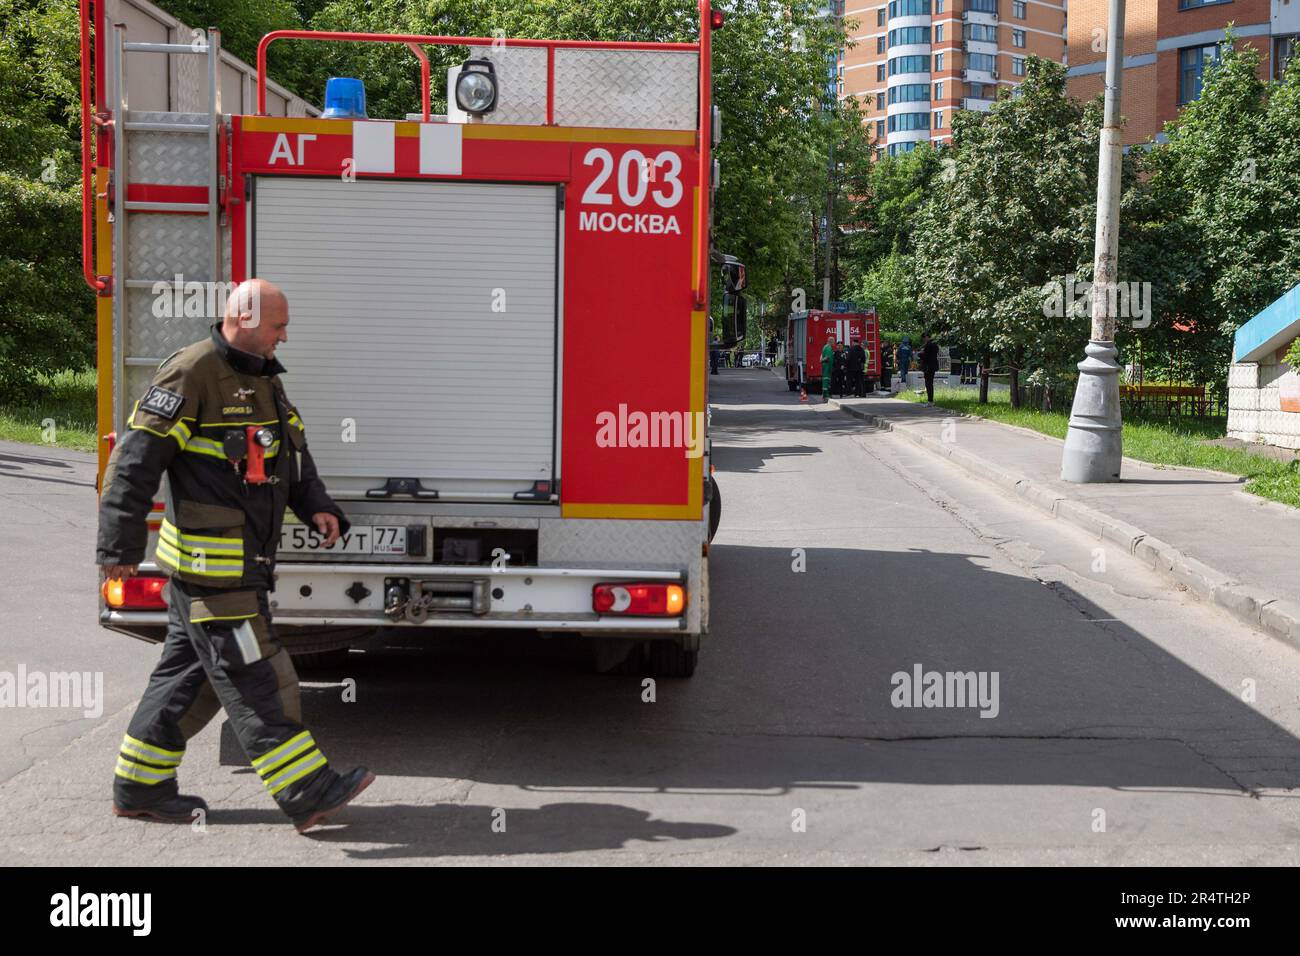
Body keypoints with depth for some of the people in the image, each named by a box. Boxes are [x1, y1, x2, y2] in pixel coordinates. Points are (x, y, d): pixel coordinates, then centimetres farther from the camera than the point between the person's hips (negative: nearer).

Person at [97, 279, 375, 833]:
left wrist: (316, 506, 8)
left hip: (243, 560, 10)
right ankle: (307, 793, -2)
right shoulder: (192, 373, -14)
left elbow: (291, 453, 25)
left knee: (192, 673, 15)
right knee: (254, 677, -6)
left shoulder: (261, 377, 16)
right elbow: (136, 459, -17)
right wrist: (119, 547, -19)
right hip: (209, 563, -10)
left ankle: (140, 788, 26)